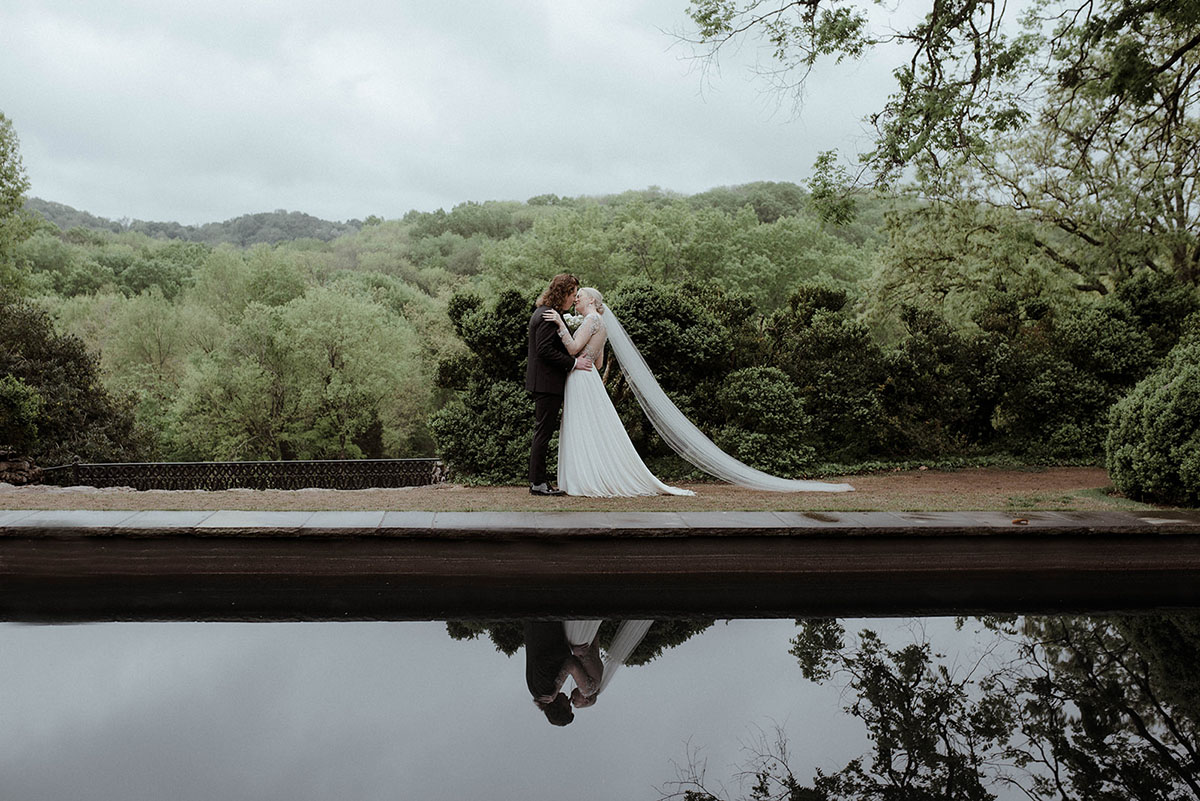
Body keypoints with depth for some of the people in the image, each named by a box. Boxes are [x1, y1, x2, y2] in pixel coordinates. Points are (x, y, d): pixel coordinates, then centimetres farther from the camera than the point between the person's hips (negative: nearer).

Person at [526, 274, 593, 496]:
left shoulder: (545, 313, 16)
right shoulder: (548, 316, -17)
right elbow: (545, 350, -22)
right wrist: (573, 363, -17)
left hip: (543, 383, 11)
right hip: (547, 382, -11)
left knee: (542, 431, 12)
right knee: (543, 432, -5)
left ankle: (538, 481, 17)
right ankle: (538, 483, 0)